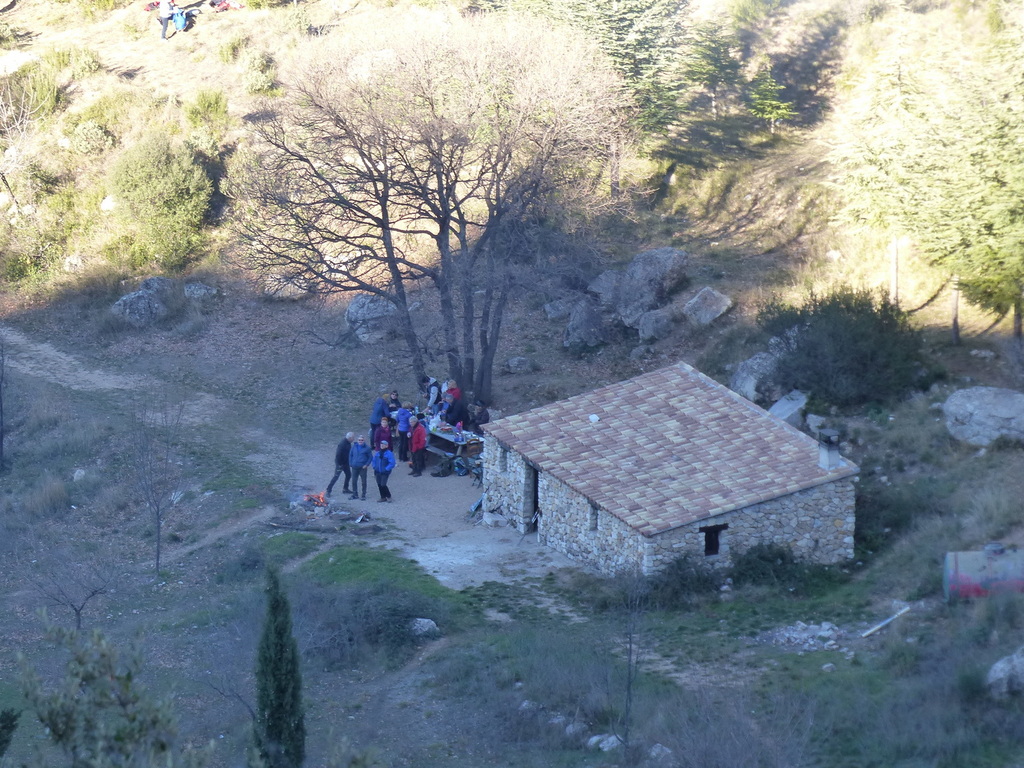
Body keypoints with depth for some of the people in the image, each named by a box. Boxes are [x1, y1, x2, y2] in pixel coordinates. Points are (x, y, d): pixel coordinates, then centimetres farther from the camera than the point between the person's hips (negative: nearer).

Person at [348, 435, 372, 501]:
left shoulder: (367, 448, -6)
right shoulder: (354, 446, 3)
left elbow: (370, 457, 0)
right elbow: (350, 455, 11)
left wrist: (367, 464, -9)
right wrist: (350, 464, 4)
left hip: (363, 467, -3)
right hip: (354, 467, 3)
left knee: (364, 482, 6)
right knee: (354, 481, 7)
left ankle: (363, 495, 17)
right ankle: (355, 495, 19)